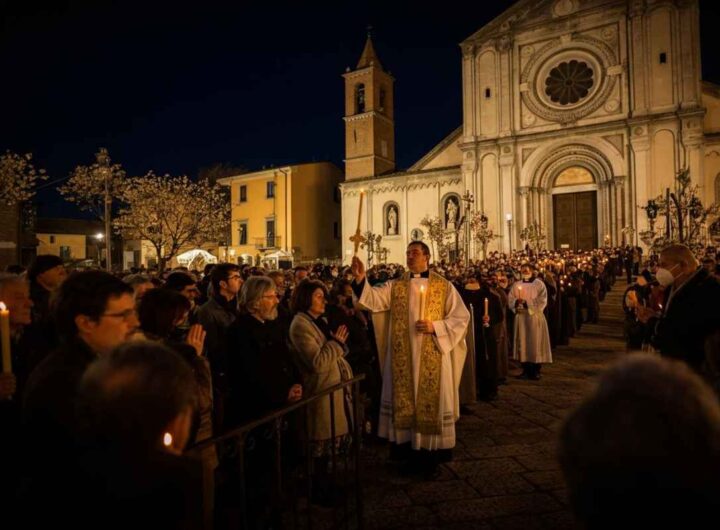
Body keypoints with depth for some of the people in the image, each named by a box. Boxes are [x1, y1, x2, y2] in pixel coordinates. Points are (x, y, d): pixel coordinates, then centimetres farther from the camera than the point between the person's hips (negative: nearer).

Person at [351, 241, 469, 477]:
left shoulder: (444, 286, -1)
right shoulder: (395, 286, 5)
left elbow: (461, 318, -4)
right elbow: (373, 299, -12)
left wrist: (435, 327, -17)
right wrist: (360, 280, -29)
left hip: (432, 358, -2)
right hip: (403, 357, 2)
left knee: (431, 402, 6)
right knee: (406, 402, 9)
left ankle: (432, 456, 22)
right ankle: (413, 451, 25)